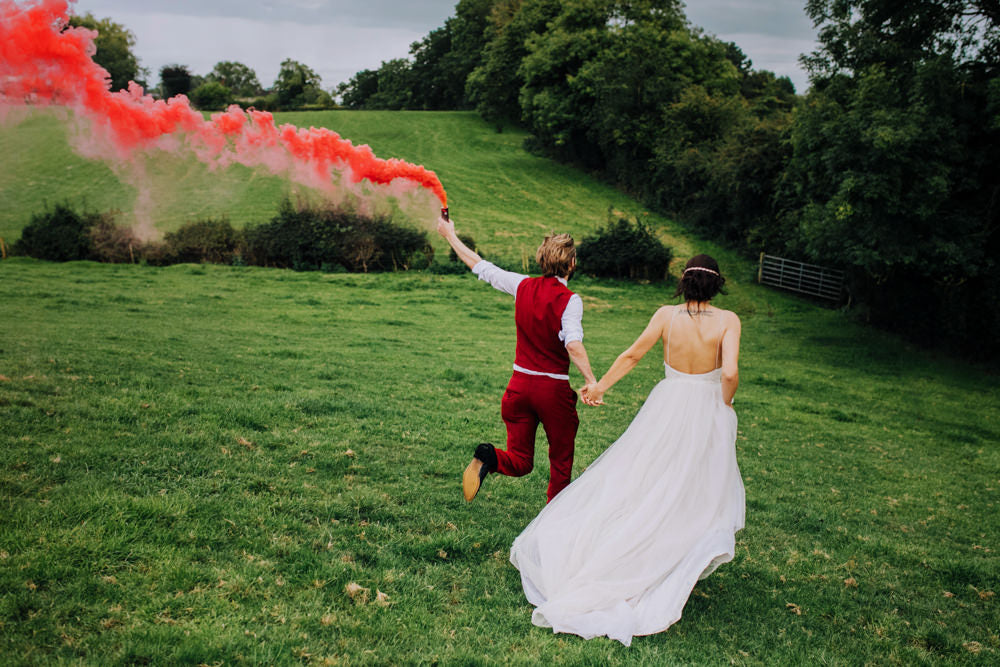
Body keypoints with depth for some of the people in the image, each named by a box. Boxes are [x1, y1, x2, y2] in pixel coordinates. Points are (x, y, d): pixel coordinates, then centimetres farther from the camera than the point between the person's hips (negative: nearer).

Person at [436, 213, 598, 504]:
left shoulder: (523, 286, 0)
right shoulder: (569, 300, -14)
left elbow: (481, 267, 10)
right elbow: (573, 344, -28)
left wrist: (450, 235, 21)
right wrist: (592, 381, -31)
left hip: (520, 385, 4)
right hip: (554, 389, -4)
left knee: (520, 463, 11)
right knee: (561, 463, 14)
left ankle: (490, 458, -19)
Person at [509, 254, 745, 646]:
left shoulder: (666, 315, -5)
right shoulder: (728, 320, -10)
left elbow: (632, 355, -1)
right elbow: (729, 373, -19)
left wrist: (600, 386, 11)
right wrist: (724, 408, 0)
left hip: (666, 407, 2)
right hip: (708, 411, -2)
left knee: (637, 478, 12)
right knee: (702, 493, 13)